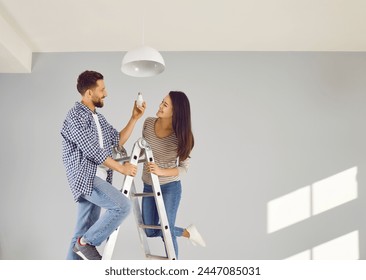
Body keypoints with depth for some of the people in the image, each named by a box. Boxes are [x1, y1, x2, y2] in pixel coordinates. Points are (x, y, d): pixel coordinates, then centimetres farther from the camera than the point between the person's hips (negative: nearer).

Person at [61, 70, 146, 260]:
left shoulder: (98, 117, 18)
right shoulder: (76, 116, -11)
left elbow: (118, 141, 20)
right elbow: (92, 151, -17)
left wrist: (134, 118, 11)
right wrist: (121, 168, -11)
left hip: (96, 179, 9)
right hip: (85, 177, -9)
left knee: (84, 232, 9)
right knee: (122, 206, -21)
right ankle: (87, 243, -7)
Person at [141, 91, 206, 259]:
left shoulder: (181, 136, -18)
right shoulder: (149, 123, -6)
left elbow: (184, 168, -14)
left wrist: (162, 171, -28)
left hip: (170, 188, -5)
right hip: (148, 186, 6)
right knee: (151, 231, 13)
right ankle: (187, 232, 36)